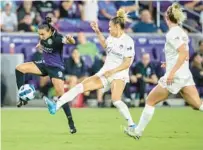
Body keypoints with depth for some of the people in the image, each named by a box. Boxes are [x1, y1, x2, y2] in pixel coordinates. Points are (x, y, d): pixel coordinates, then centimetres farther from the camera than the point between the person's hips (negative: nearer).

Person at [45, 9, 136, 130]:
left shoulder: (128, 41, -14)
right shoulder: (112, 37, 10)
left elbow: (127, 63, -16)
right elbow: (105, 45, 34)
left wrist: (112, 71, -23)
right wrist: (98, 32, 26)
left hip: (119, 74, -8)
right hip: (105, 73, 8)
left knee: (116, 100, -29)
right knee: (81, 86, -4)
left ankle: (132, 125, -17)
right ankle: (56, 106, -9)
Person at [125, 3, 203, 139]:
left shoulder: (172, 33, -13)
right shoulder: (182, 32, 12)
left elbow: (184, 53, -24)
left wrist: (172, 72, -26)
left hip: (175, 76, -7)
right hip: (186, 76, 7)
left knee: (150, 101, 8)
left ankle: (138, 131, 16)